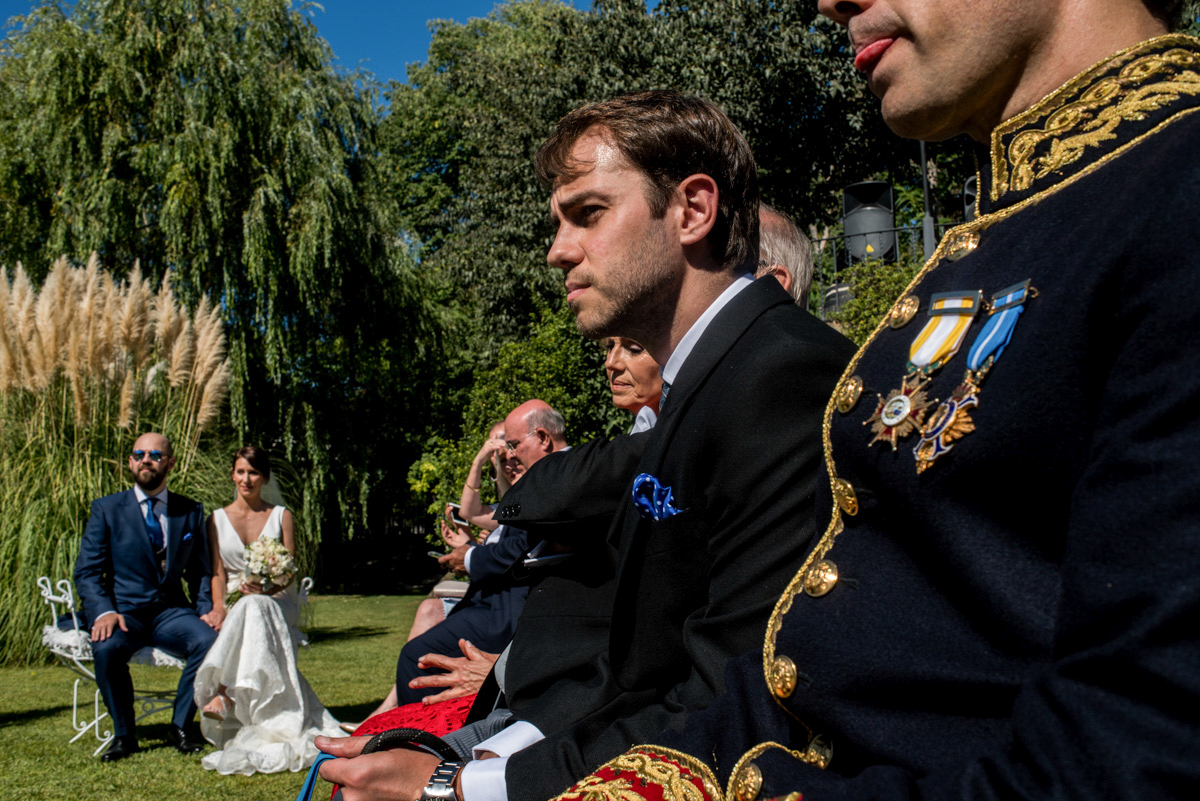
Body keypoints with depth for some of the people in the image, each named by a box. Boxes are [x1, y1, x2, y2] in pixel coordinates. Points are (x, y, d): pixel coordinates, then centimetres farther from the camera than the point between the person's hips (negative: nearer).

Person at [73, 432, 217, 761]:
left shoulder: (190, 512, 11)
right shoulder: (107, 509, 4)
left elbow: (200, 571, 14)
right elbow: (86, 571, -1)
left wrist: (206, 610, -5)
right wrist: (103, 611, -19)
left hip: (171, 611, 1)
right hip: (124, 610, -1)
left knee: (208, 641, -29)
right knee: (106, 648, -34)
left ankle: (180, 726, -7)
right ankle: (124, 734, -10)